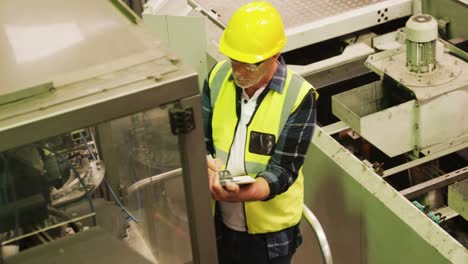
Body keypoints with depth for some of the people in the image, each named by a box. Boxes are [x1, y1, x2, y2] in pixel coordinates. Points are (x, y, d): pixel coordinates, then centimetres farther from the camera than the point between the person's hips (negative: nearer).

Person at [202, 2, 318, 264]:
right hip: (219, 222, 4)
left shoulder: (299, 96, -20)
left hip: (270, 231, -4)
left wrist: (242, 194, -39)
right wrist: (206, 168, -26)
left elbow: (284, 169, -21)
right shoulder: (218, 76, -7)